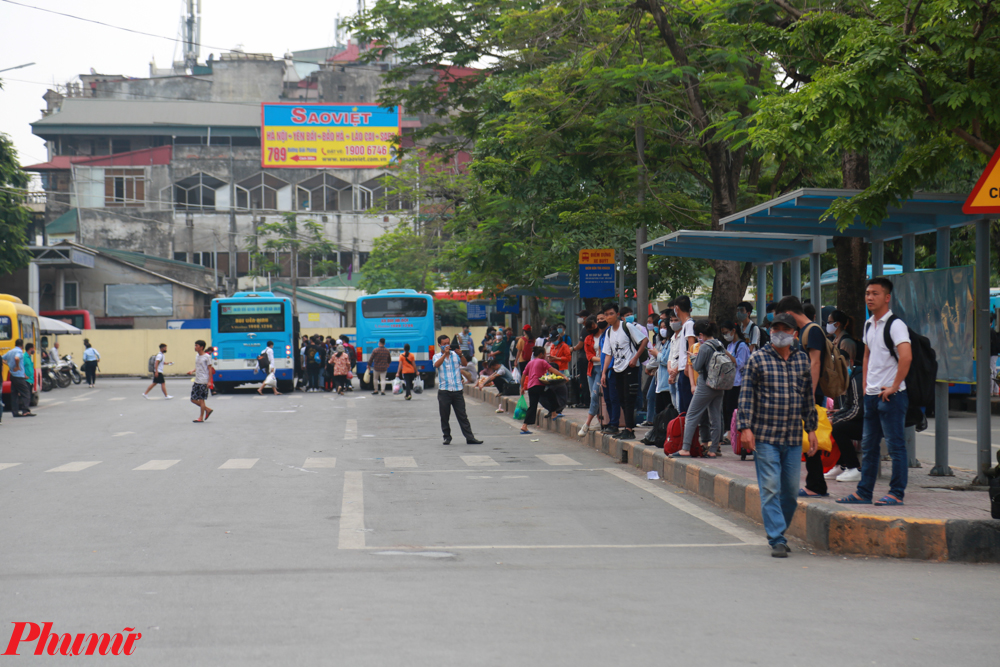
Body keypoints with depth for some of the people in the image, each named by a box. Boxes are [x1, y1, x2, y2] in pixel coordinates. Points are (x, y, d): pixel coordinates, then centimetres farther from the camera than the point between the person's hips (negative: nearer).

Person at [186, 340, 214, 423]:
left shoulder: (207, 357, -9)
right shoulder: (197, 356, 13)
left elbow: (210, 369, -10)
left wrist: (209, 381, -15)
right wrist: (192, 371, 3)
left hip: (203, 381, -8)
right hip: (197, 381, 8)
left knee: (201, 399, -3)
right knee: (193, 399, 5)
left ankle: (201, 418, 6)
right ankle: (207, 409, 21)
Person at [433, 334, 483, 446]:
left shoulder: (455, 355, 10)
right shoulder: (437, 356, 7)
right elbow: (436, 365, -14)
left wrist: (460, 354, -20)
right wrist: (445, 353, -20)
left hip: (457, 390, 1)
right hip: (444, 390, -1)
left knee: (462, 415, 1)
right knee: (444, 416, 4)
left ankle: (470, 438, 1)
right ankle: (447, 437, 16)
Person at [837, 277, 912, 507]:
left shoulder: (895, 325, -13)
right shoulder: (869, 325, 14)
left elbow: (906, 356, -26)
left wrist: (894, 387, -21)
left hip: (891, 395, -9)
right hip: (871, 394, 9)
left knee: (895, 445, -3)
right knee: (868, 445, 12)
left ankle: (896, 493, 1)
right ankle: (864, 492, 18)